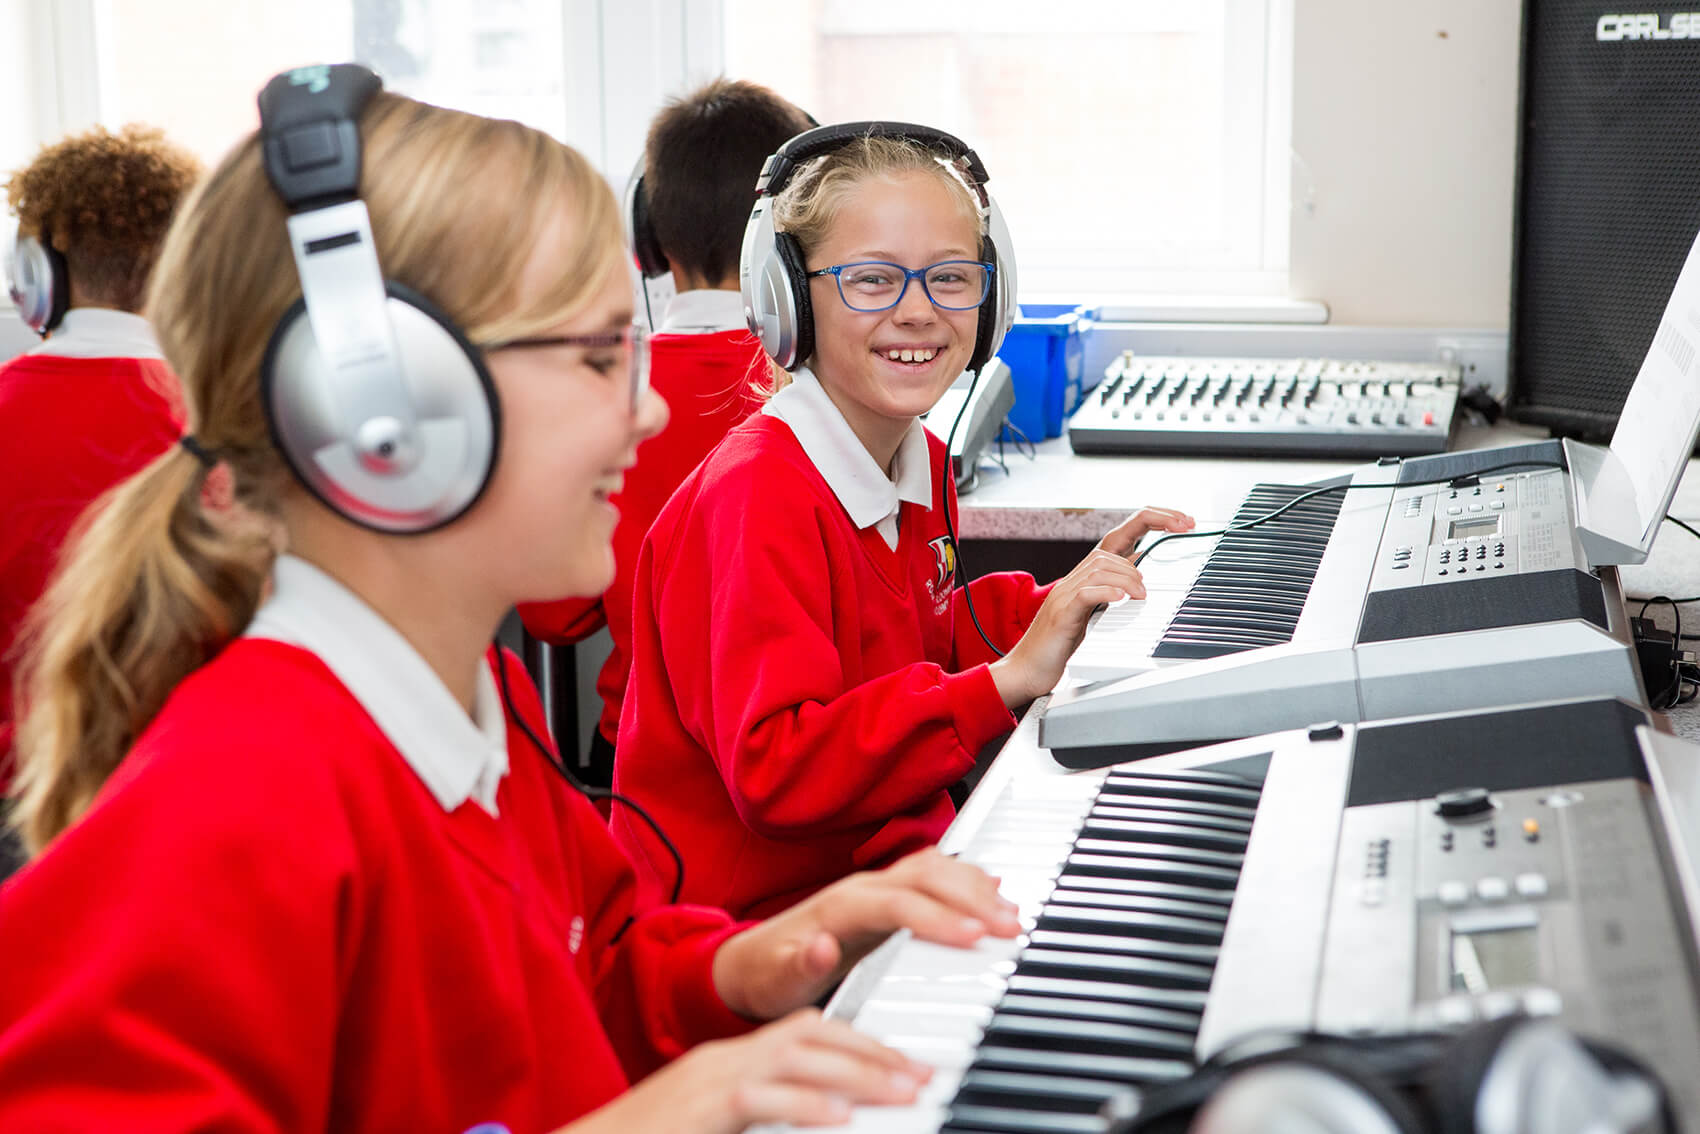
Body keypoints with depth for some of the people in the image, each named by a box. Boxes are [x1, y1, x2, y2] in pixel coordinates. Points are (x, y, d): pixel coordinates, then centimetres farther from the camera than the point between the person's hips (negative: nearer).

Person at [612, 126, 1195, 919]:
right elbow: (774, 772, -28)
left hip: (893, 858, 9)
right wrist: (1009, 680, -31)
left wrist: (1061, 602, 6)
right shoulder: (755, 495, -21)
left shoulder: (921, 460, 8)